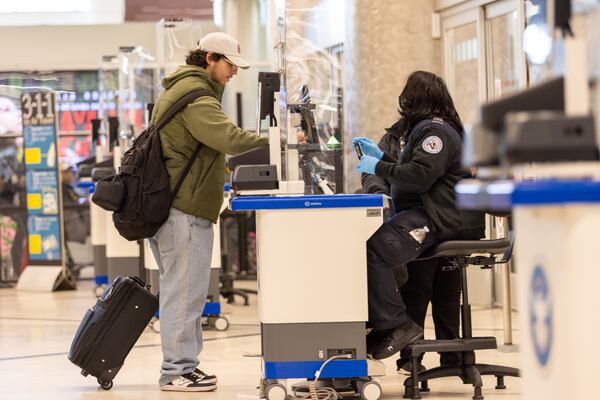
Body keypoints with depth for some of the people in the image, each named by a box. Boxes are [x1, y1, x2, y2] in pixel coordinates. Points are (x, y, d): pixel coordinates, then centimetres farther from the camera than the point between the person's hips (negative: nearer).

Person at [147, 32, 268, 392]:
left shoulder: (178, 89, 22)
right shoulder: (194, 93, -12)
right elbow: (227, 138, -25)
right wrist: (271, 138, -18)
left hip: (172, 204, 11)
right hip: (185, 208, -11)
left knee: (183, 290, 14)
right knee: (185, 291, -8)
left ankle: (182, 365, 18)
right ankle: (177, 370, -6)